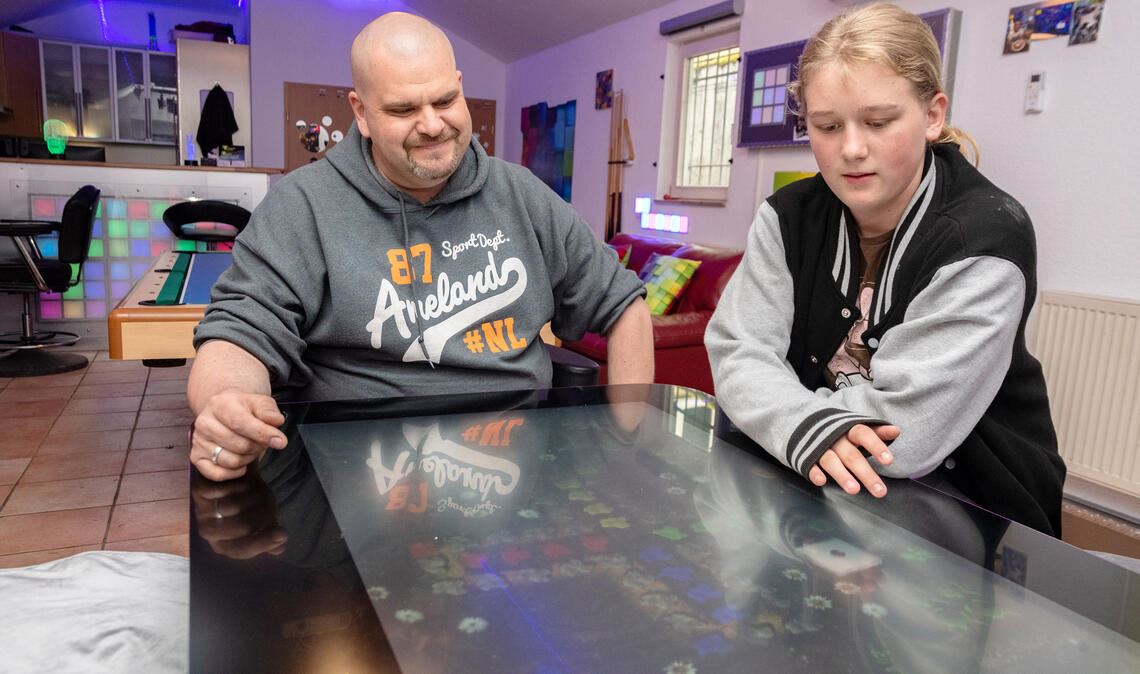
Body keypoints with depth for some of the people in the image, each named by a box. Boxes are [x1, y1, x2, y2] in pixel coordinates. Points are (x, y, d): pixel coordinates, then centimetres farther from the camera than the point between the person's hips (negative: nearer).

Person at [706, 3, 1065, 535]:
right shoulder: (789, 217, -3)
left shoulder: (985, 238, -18)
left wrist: (770, 406, -15)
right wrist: (809, 426, -31)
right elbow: (737, 353, -12)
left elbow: (905, 431, -24)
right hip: (822, 490, 4)